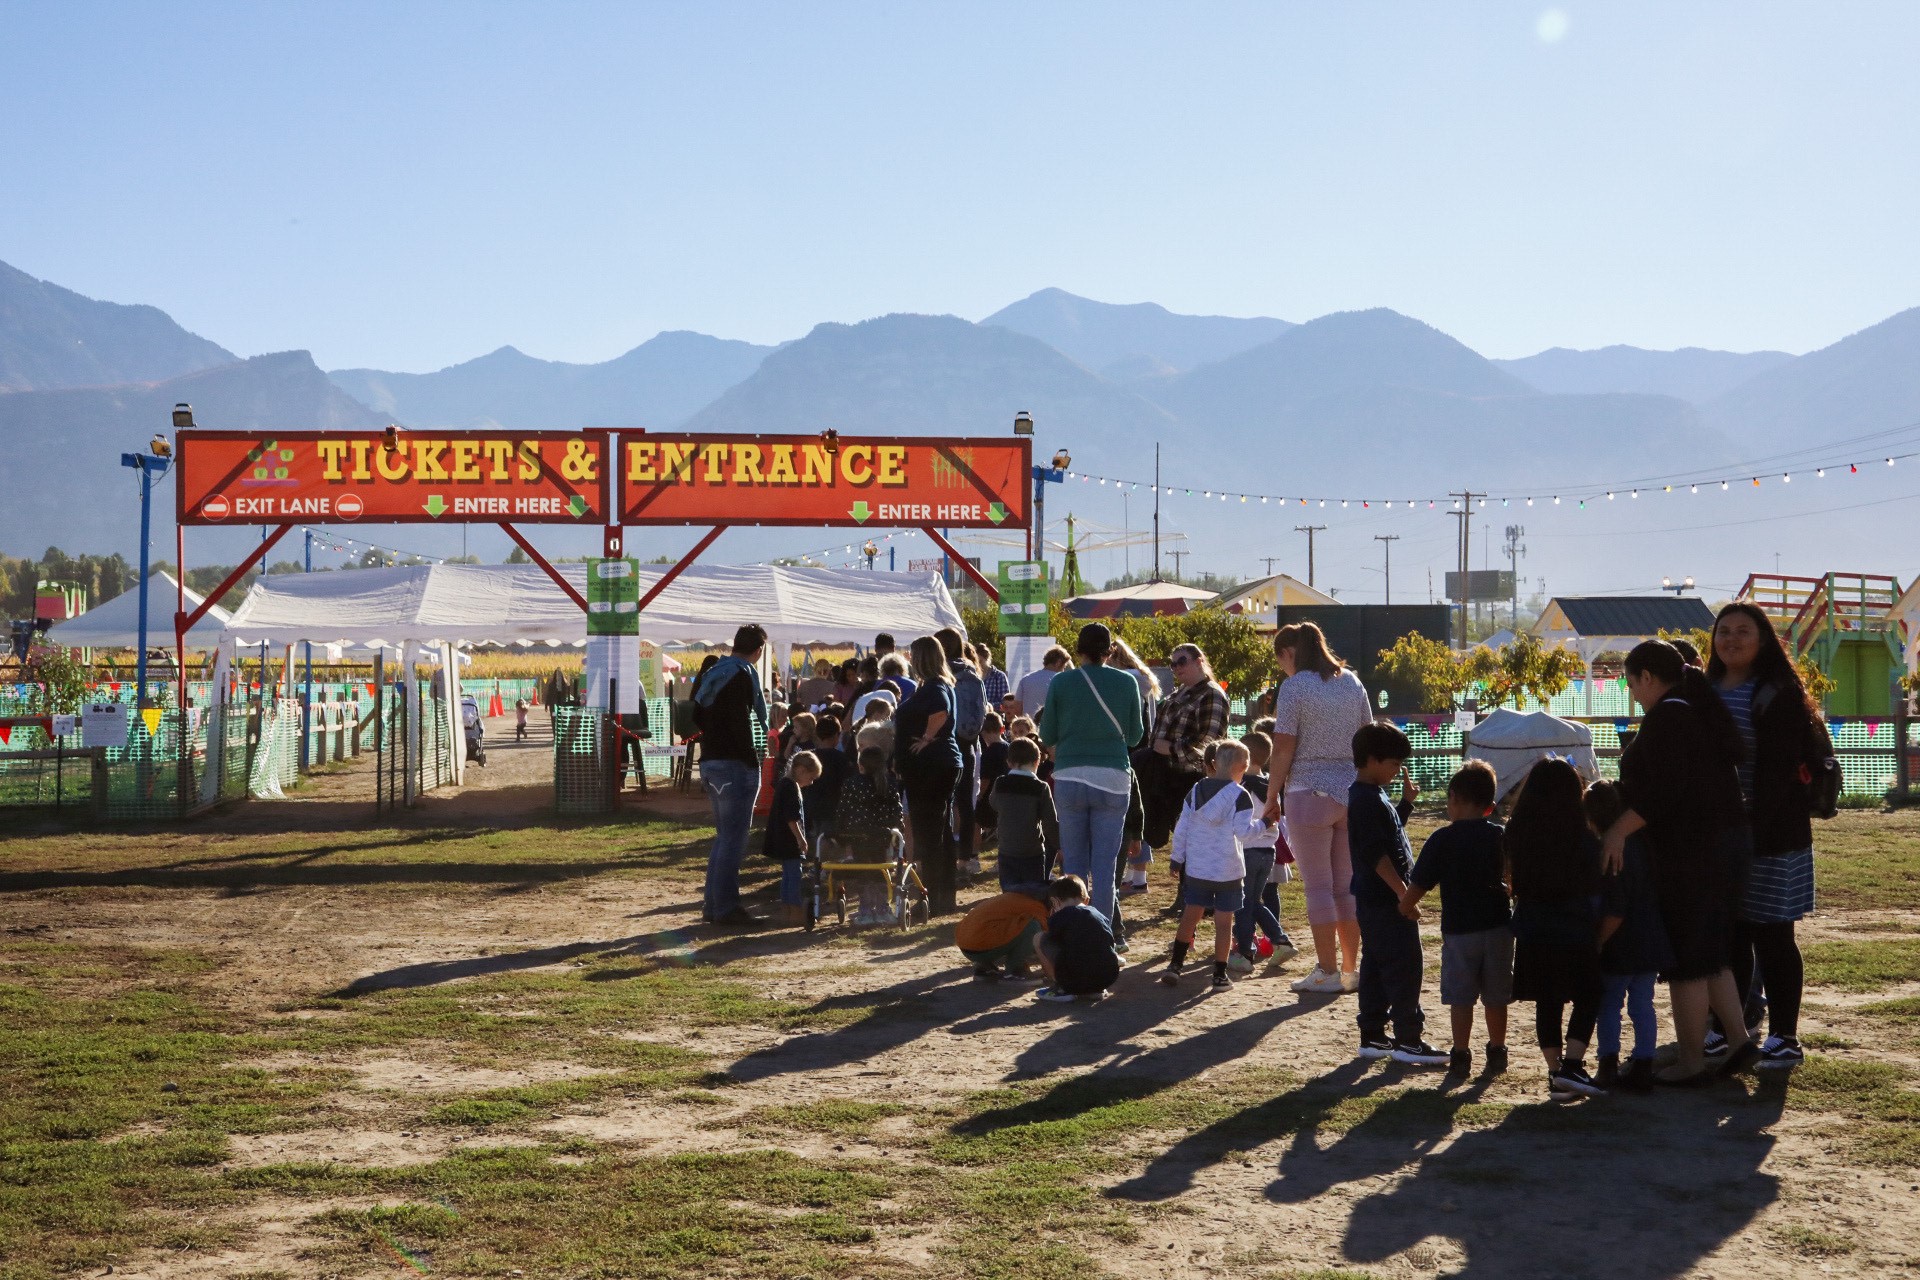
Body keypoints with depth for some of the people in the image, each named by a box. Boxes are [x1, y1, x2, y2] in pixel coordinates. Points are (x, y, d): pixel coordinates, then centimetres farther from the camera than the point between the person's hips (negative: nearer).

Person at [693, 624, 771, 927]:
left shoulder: (711, 673, 14)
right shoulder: (743, 675, -13)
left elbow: (697, 716, 18)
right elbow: (740, 721, -21)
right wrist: (752, 758, -16)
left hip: (710, 763, 9)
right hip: (735, 765, -9)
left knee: (724, 835, 17)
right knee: (733, 838, -5)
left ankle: (713, 904, 20)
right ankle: (726, 908, -4)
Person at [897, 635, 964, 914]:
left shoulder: (934, 687, -15)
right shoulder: (933, 685, 17)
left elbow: (940, 713, -34)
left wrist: (926, 739, -20)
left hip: (930, 767, -11)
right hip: (943, 765, 11)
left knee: (928, 833, -8)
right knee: (941, 834, 14)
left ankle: (934, 901, -7)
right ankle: (944, 900, 20)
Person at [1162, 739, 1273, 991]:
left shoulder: (1196, 791, 6)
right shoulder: (1240, 796, -10)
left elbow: (1181, 828, 7)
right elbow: (1243, 831, -17)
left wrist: (1177, 857, 14)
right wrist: (1264, 824, -2)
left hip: (1196, 869, 4)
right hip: (1228, 872, -4)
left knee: (1190, 915, 13)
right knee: (1223, 922, 2)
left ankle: (1175, 963, 8)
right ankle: (1220, 975, 5)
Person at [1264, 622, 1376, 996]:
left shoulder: (1294, 687, -8)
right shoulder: (1351, 682, 9)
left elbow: (1283, 749, -11)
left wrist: (1272, 796, -3)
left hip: (1310, 794, -6)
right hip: (1352, 793, 6)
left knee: (1318, 887, 0)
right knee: (1346, 886, 12)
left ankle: (1327, 973, 1)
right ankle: (1350, 969, 16)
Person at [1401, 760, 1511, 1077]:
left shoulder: (1442, 840, -9)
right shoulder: (1500, 836, 1)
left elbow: (1418, 884, -8)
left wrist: (1407, 907, 11)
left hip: (1459, 928, -3)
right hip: (1498, 925, 3)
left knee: (1461, 997, 4)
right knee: (1496, 997, 12)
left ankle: (1461, 1055, 5)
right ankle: (1497, 1053, 19)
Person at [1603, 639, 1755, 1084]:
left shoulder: (1665, 716, -15)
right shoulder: (1701, 710, 15)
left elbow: (1664, 788, -25)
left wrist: (1619, 830, -26)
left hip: (1689, 847, -10)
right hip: (1726, 837, 10)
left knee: (1685, 957, -3)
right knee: (1711, 952, 18)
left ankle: (1690, 1061, 2)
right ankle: (1739, 1039, 14)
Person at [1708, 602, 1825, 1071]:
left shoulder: (1779, 694, -8)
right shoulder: (1706, 692, 11)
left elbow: (1780, 769, -15)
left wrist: (1753, 827, -22)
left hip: (1770, 835, -6)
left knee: (1772, 936, -1)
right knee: (1728, 934, 11)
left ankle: (1784, 1037, 7)